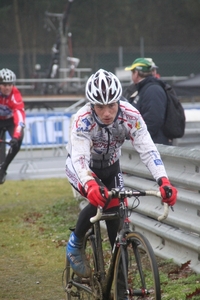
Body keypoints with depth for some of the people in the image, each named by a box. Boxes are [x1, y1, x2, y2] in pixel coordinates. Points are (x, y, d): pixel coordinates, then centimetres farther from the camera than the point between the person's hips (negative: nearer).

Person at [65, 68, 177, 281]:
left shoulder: (130, 116, -29)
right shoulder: (83, 120, -36)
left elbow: (148, 150, -34)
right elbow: (79, 159, -45)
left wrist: (164, 182, -50)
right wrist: (90, 186, -66)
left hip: (110, 167, 3)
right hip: (82, 168, -3)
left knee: (115, 215, -6)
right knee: (99, 200, -29)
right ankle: (74, 246, -4)